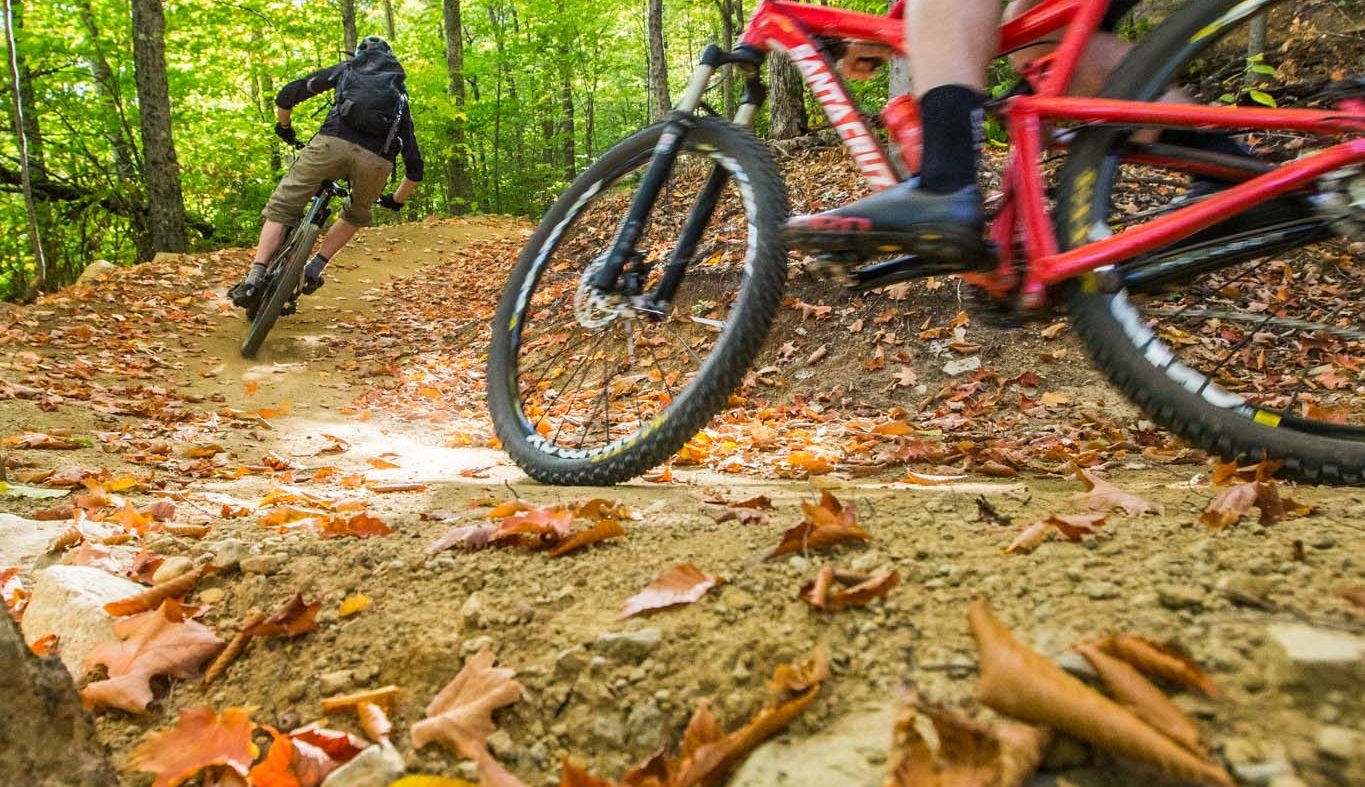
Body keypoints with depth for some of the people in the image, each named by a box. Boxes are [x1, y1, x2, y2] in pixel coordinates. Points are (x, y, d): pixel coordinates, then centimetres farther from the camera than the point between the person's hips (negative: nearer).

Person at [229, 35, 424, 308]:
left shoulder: (346, 69, 31)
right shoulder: (400, 94, 35)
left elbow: (286, 96, 22)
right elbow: (414, 167, 30)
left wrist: (284, 128, 42)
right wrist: (396, 200, 45)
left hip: (332, 142, -1)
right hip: (377, 160, 1)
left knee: (282, 206, 13)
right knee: (358, 214, 32)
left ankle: (254, 278, -2)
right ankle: (314, 268, 18)